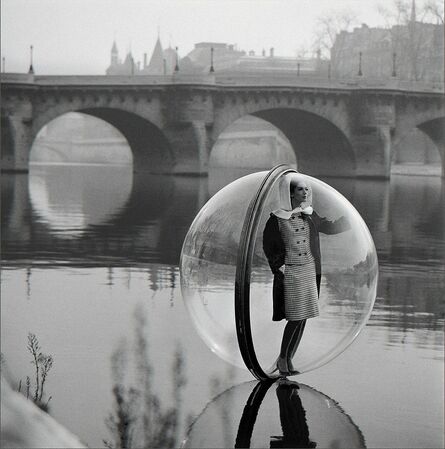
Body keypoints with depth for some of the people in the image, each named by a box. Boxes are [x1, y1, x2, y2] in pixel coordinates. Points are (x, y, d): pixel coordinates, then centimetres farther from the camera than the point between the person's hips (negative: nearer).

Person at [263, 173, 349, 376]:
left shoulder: (310, 216, 8)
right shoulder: (278, 218, -7)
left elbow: (330, 228, 19)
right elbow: (268, 246, -3)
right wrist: (279, 267, -9)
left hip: (310, 271, 5)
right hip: (290, 273, -5)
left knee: (302, 319, 6)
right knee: (296, 318, -10)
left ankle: (289, 360, 16)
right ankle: (282, 359, 7)